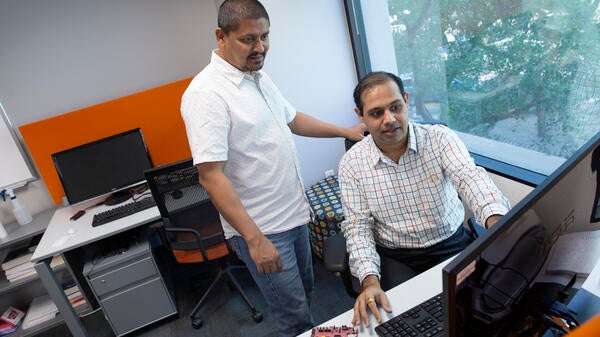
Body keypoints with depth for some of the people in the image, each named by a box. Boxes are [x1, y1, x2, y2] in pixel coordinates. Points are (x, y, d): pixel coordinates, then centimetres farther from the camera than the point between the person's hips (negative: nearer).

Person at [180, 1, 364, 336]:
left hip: (295, 214, 9)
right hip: (261, 229, -8)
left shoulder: (259, 76, 6)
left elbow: (292, 119, 21)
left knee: (305, 292, 25)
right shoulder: (207, 94, -21)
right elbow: (211, 176, -24)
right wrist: (254, 239, -25)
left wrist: (345, 131, 19)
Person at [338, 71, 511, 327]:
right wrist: (370, 280, -26)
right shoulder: (351, 164, -8)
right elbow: (358, 226, -9)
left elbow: (469, 177, -27)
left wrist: (495, 218, -50)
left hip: (452, 245, 2)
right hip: (395, 258, -1)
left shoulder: (440, 138, -9)